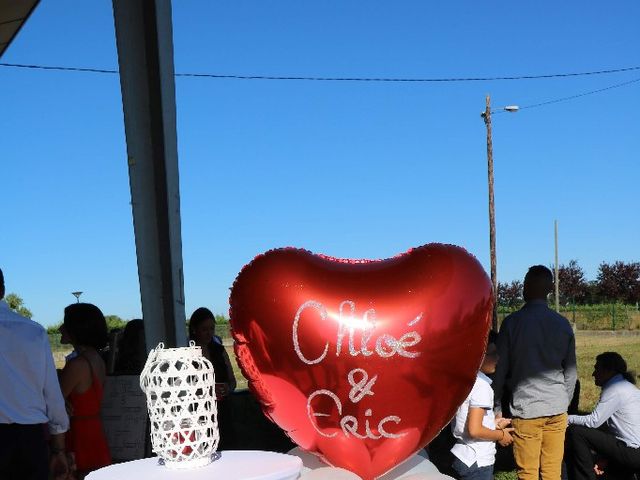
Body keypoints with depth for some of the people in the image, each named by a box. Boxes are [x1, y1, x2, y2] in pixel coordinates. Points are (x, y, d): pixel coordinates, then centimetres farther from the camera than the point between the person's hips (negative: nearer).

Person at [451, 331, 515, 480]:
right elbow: (475, 430, -23)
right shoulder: (481, 385, -18)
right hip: (477, 462, -9)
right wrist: (501, 435, -8)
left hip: (463, 456, 9)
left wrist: (493, 425, 14)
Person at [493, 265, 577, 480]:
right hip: (557, 409, 4)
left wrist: (497, 407, 7)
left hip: (525, 408, -4)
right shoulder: (562, 324, 5)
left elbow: (500, 367, -3)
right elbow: (571, 372, 10)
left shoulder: (512, 322, -6)